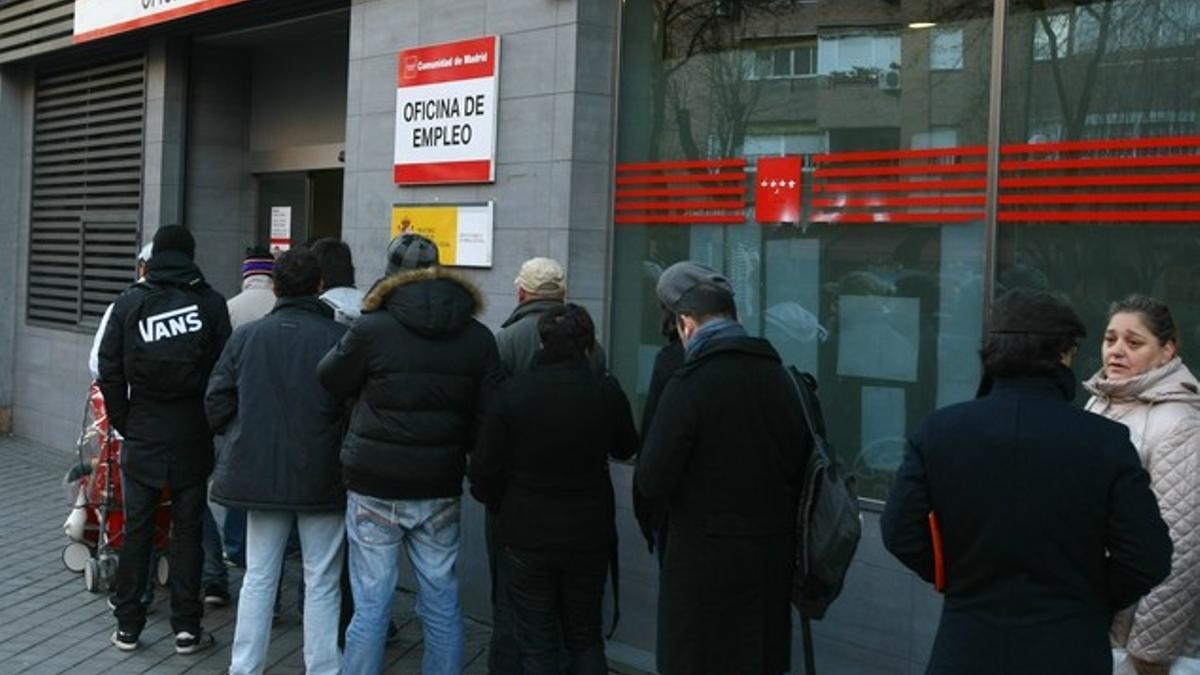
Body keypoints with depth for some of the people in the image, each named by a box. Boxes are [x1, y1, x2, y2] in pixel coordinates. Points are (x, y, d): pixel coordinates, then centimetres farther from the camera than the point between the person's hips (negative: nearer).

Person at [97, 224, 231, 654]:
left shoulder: (129, 303, 0)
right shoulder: (210, 303, -4)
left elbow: (109, 371, -1)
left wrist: (123, 422, 8)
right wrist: (213, 421, 4)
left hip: (142, 437, 1)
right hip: (192, 437, -1)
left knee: (136, 529, 8)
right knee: (187, 530, 6)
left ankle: (128, 626, 15)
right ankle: (186, 628, 10)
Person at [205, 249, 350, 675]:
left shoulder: (245, 336, -1)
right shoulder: (340, 338, -13)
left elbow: (217, 404, 2)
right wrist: (344, 454, 6)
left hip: (260, 474, 3)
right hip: (322, 478, -3)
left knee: (258, 577, 16)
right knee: (322, 585, 8)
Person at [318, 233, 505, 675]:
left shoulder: (372, 329, -10)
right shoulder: (478, 337, 0)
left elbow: (330, 380, 6)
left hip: (375, 489, -3)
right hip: (440, 489, 3)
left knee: (371, 607, 5)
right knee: (442, 605, 12)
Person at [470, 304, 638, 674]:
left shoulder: (513, 392, -14)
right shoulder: (607, 392, -10)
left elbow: (483, 470, -12)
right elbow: (627, 448, 9)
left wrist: (501, 509, 7)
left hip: (525, 537, -2)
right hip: (588, 536, 2)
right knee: (586, 638, 19)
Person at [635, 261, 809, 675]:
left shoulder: (689, 385, -17)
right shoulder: (779, 376, 2)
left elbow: (650, 481, -17)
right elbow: (802, 466, 8)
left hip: (705, 564, -6)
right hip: (773, 559, 6)